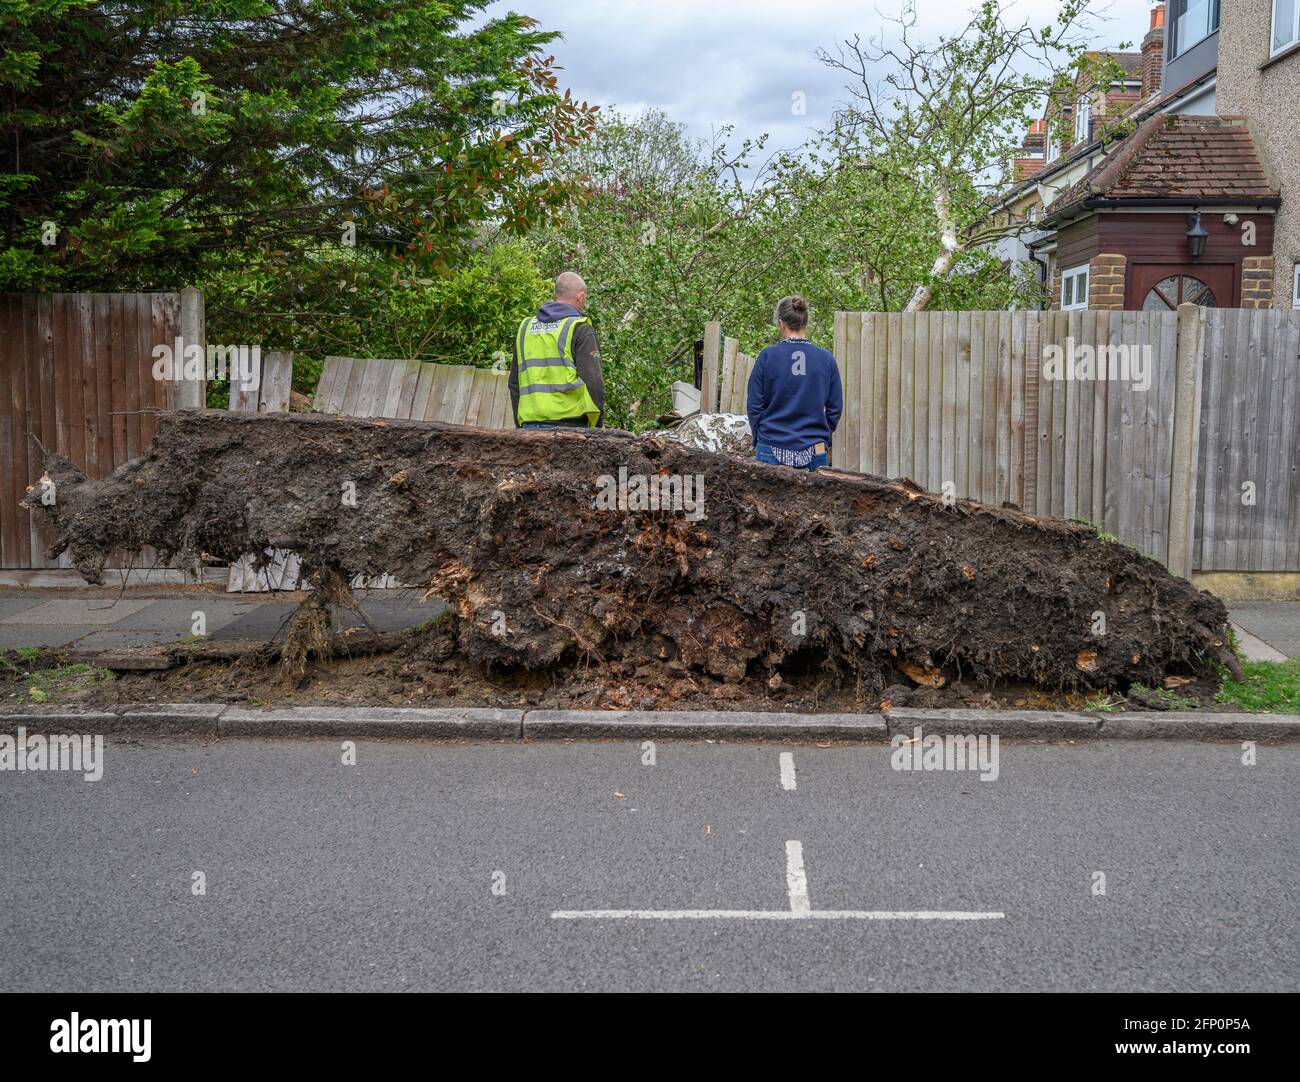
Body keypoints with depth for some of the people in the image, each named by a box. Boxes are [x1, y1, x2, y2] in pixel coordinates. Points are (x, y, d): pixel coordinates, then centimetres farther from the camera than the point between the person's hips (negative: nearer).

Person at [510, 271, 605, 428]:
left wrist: (520, 424, 23)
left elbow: (515, 382, 19)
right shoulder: (580, 328, -2)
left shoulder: (525, 327, 17)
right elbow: (593, 382, -9)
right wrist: (597, 426, -1)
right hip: (568, 422, -6)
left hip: (530, 424, 6)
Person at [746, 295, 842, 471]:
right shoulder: (826, 359, 0)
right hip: (813, 452, 1)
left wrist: (757, 441, 12)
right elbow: (835, 408, 6)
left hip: (773, 449, -1)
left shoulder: (767, 356, -5)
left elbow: (755, 405, -1)